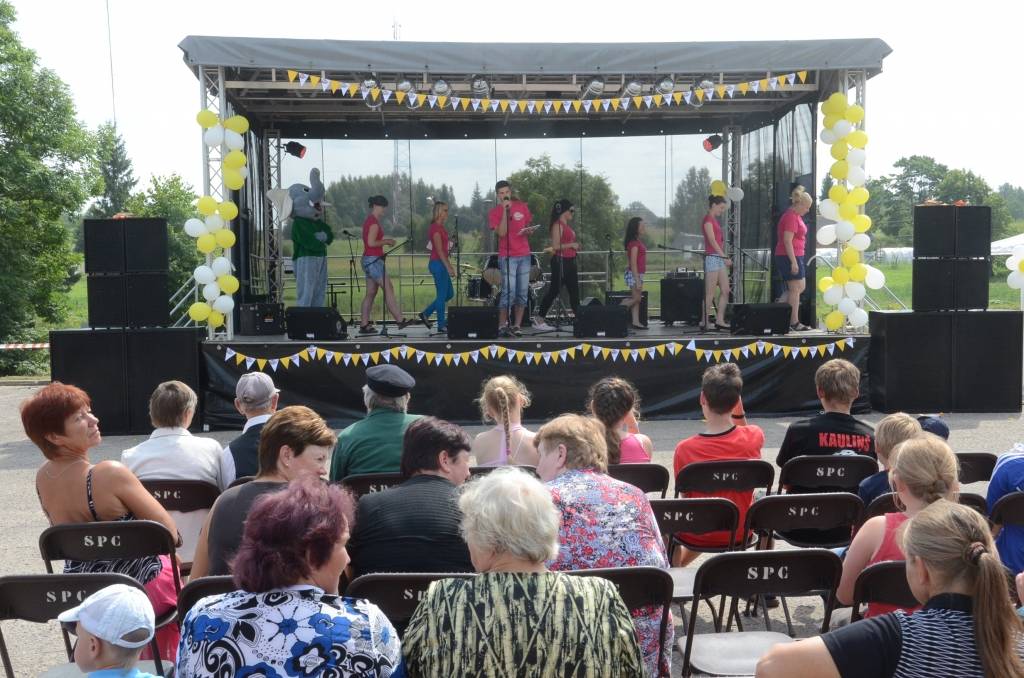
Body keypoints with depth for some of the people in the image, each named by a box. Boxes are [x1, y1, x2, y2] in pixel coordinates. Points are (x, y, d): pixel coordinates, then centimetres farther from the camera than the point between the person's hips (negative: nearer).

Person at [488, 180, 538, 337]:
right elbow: (501, 232, -16)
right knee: (509, 292, -12)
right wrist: (505, 210, -19)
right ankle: (503, 325, -5)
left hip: (524, 255, 5)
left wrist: (529, 231, -2)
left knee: (523, 292, 4)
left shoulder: (522, 207, 9)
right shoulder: (494, 212, -3)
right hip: (507, 256, -5)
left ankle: (517, 325, 10)